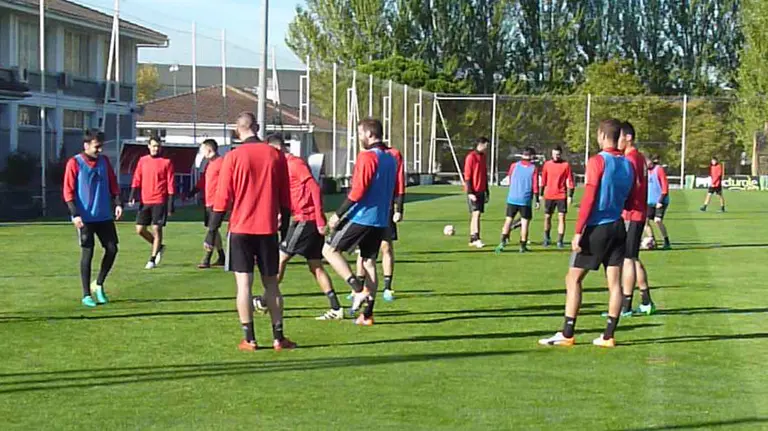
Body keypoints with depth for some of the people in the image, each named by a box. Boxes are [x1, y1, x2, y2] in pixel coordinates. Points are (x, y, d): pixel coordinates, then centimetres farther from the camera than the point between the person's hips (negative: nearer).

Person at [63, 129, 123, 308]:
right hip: (85, 218, -5)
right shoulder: (74, 163, -7)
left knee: (112, 248, 2)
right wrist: (75, 214, -15)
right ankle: (86, 295, 6)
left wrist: (117, 203, 0)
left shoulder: (104, 161, 8)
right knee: (87, 253, -3)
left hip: (105, 215, 5)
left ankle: (99, 285, 21)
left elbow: (113, 183, 14)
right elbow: (68, 191, -8)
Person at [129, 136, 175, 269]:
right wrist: (133, 196, -7)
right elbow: (137, 180, 8)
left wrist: (170, 206, -6)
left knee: (157, 228, -5)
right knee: (140, 229, 3)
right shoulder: (142, 161, 9)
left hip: (159, 201, -4)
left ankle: (153, 259, 5)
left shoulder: (166, 162, -1)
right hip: (144, 201, 4)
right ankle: (159, 247, 25)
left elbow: (170, 184, -2)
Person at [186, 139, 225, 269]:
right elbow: (201, 182, 23)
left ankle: (206, 259, -9)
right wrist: (190, 194, 20)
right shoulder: (209, 164, 18)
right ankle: (222, 258, 20)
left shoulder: (221, 162, -11)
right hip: (208, 203, 10)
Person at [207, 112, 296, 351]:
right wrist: (285, 224, 18)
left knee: (244, 283, 1)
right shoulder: (275, 155, 3)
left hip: (240, 229, -2)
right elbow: (285, 197, 8)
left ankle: (249, 339, -1)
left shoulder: (233, 156, -5)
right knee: (271, 283, 11)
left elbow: (222, 197, -5)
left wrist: (212, 230, 1)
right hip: (268, 229, 3)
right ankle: (278, 337, 11)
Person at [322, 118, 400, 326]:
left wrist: (338, 214, -14)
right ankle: (367, 314, 9)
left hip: (360, 217, -8)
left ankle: (359, 290, -10)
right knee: (369, 263, 11)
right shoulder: (391, 159, 13)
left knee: (329, 250, 3)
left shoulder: (367, 156, -13)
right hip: (381, 221, 8)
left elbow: (358, 190, -18)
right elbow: (394, 190, 19)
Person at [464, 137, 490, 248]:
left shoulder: (483, 157, 14)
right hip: (473, 191, -8)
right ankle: (476, 239, -19)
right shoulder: (471, 157, -10)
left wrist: (487, 191, 19)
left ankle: (472, 239, 12)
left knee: (475, 214, 9)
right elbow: (467, 176, -13)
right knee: (476, 214, -15)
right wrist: (470, 193, -17)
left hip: (481, 191, 8)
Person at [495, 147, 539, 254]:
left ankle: (503, 242, -7)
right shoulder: (534, 169, -4)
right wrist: (537, 200, 3)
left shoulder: (514, 166, 4)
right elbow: (535, 186, -5)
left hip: (512, 198, 2)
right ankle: (523, 246, 8)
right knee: (525, 221, 6)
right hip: (526, 200, -2)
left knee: (508, 219, 7)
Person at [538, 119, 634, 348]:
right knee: (614, 282, 5)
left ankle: (567, 334, 1)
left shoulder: (598, 161, -11)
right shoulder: (628, 165, 8)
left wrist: (578, 232, -15)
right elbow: (627, 198, 14)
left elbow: (589, 198, -15)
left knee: (573, 279, 2)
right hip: (617, 228, 6)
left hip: (596, 228, -6)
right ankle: (608, 335, 6)